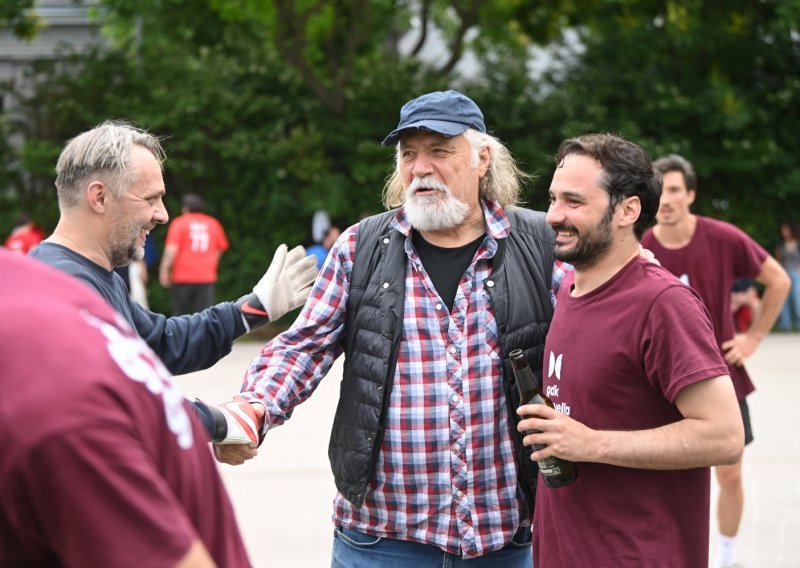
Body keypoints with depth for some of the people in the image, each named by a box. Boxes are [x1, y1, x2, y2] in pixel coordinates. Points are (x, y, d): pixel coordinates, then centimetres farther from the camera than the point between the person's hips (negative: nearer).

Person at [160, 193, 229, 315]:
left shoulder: (179, 223, -1)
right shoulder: (213, 224, 8)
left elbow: (171, 249, -11)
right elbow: (221, 248, 15)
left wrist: (164, 270, -7)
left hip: (182, 277, -2)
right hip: (207, 277, 2)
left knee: (179, 314, 11)